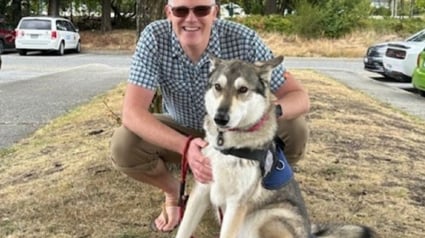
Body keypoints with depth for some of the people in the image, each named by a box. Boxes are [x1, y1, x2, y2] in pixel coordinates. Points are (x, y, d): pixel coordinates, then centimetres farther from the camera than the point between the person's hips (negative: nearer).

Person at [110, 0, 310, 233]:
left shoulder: (243, 39, -27)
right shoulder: (154, 37, -26)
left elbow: (299, 96, -23)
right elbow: (132, 112, -30)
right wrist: (186, 146, -46)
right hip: (181, 132, 0)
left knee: (295, 129, -25)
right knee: (122, 146, -26)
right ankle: (174, 191, 7)